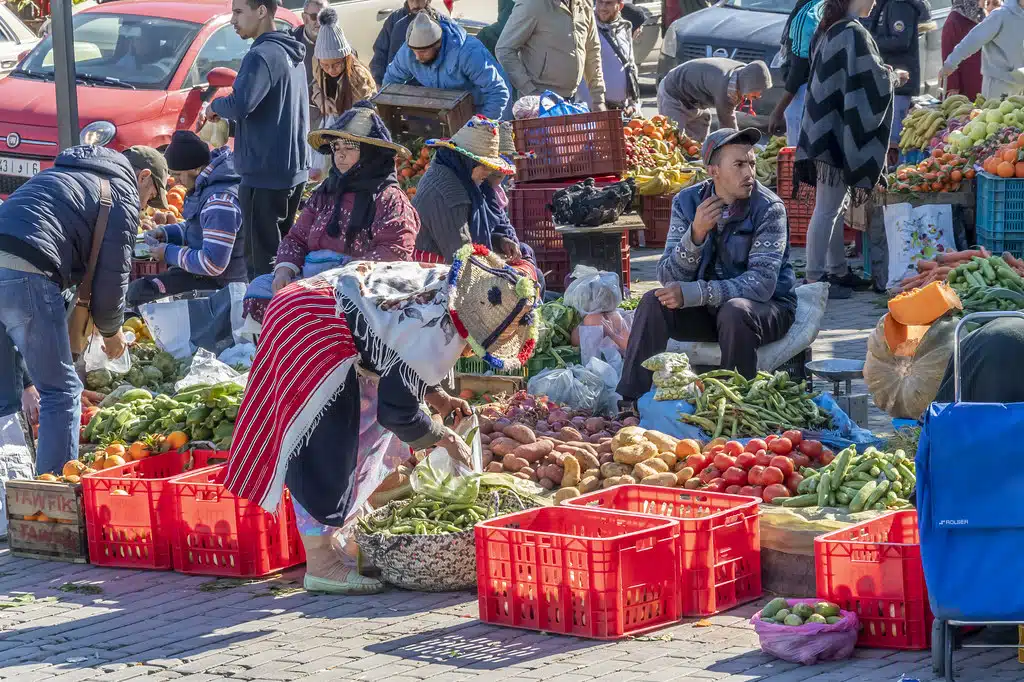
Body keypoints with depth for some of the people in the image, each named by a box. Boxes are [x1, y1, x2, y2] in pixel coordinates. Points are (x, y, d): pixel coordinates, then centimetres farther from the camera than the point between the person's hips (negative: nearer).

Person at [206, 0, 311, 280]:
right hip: (295, 169, 10)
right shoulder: (291, 55, 14)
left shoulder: (262, 56, -16)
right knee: (281, 248, 16)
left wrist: (215, 106, -7)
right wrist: (224, 118, 13)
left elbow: (239, 106, -28)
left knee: (261, 259, -7)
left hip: (264, 173, -10)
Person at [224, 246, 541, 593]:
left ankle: (343, 539, 25)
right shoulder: (444, 333, -20)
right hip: (317, 328, -11)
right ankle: (320, 563, -7)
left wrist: (436, 397, 14)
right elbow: (398, 410, -17)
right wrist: (445, 438, -1)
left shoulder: (444, 281, 8)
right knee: (323, 450, -9)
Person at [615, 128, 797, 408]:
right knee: (654, 302, -20)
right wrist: (696, 234, -28)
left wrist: (691, 294, -31)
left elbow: (762, 283, -26)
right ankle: (629, 404, -19)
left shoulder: (769, 208, -16)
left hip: (767, 307, -4)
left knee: (734, 311, -36)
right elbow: (669, 277, -10)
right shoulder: (687, 202, -4)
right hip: (708, 310, 4)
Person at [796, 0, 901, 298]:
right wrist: (895, 77, 3)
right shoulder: (853, 33, -17)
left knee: (836, 207, 17)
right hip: (840, 135, -10)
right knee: (827, 209, -5)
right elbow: (874, 78, -17)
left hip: (827, 131, 10)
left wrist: (887, 75, 20)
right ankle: (815, 277, -2)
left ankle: (837, 271, 25)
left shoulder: (831, 30, 12)